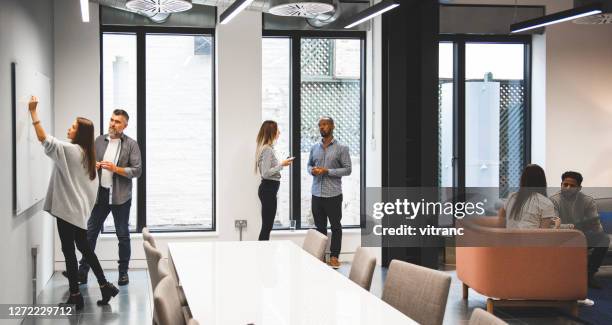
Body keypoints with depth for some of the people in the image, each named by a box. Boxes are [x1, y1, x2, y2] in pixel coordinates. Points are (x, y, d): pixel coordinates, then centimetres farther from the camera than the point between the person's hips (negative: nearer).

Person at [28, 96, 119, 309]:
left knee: (68, 250, -1)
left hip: (67, 209, -8)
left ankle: (75, 295, 4)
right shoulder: (87, 154, 11)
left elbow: (43, 139, -21)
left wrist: (33, 111, -18)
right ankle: (105, 286, 17)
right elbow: (92, 185, 14)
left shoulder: (69, 150, -14)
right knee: (84, 247, 18)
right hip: (80, 209, 8)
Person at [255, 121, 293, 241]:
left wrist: (282, 164, 15)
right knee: (267, 226, -7)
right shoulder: (267, 150, -16)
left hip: (269, 189, 10)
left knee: (267, 226, 12)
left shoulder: (268, 148, 15)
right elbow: (266, 173, -23)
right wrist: (282, 165, -16)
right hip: (268, 189, -10)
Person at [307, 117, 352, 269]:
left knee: (335, 226, 4)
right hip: (316, 194, 4)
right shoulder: (314, 148, 10)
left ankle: (334, 256, 11)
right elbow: (309, 165, 20)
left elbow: (347, 169, -8)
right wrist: (312, 170, -5)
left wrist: (327, 171, -17)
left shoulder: (341, 148, -4)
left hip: (333, 194, -4)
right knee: (320, 226, 11)